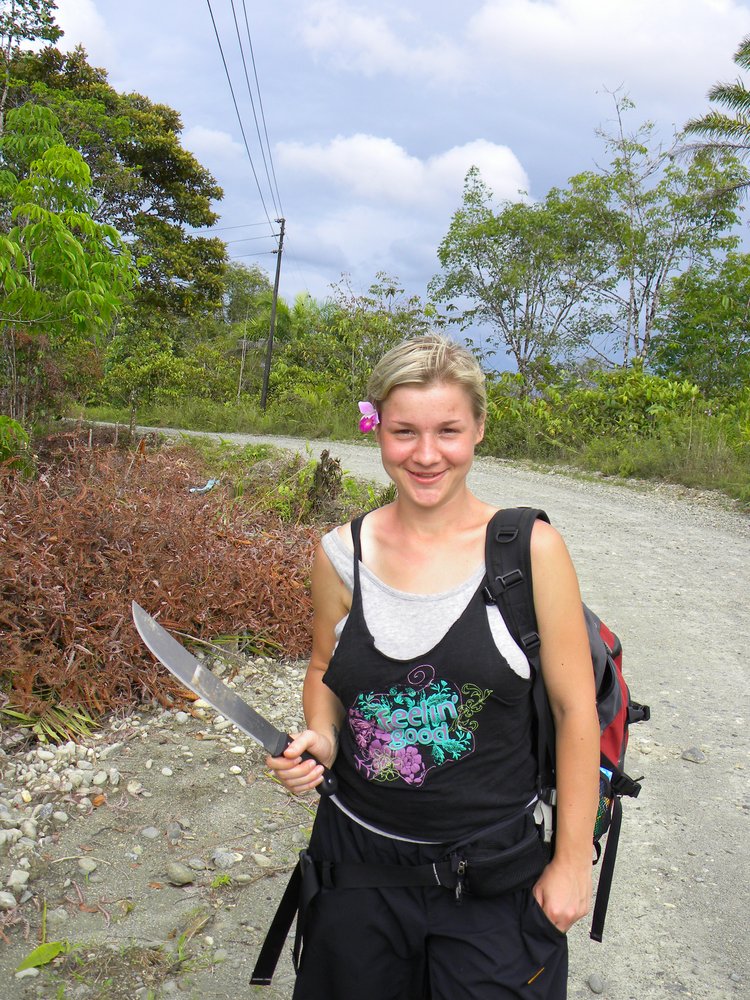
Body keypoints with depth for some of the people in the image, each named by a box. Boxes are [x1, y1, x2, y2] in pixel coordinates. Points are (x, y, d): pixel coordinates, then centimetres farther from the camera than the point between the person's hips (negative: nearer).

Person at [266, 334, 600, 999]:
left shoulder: (531, 550, -13)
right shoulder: (343, 552, -6)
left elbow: (576, 709, -7)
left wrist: (572, 861, -4)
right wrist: (319, 739, -8)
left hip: (494, 873, -2)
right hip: (359, 861, 3)